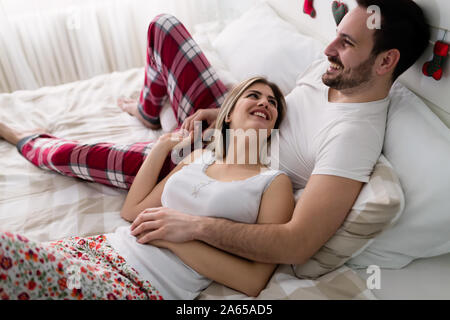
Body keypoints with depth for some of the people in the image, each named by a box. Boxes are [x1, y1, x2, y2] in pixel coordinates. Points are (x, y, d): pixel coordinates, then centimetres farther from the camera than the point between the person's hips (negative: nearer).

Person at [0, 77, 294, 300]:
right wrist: (163, 145, 17)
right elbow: (133, 210, 16)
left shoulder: (275, 183, 1)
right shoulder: (198, 158, 16)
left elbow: (254, 281, -7)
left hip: (146, 288, -5)